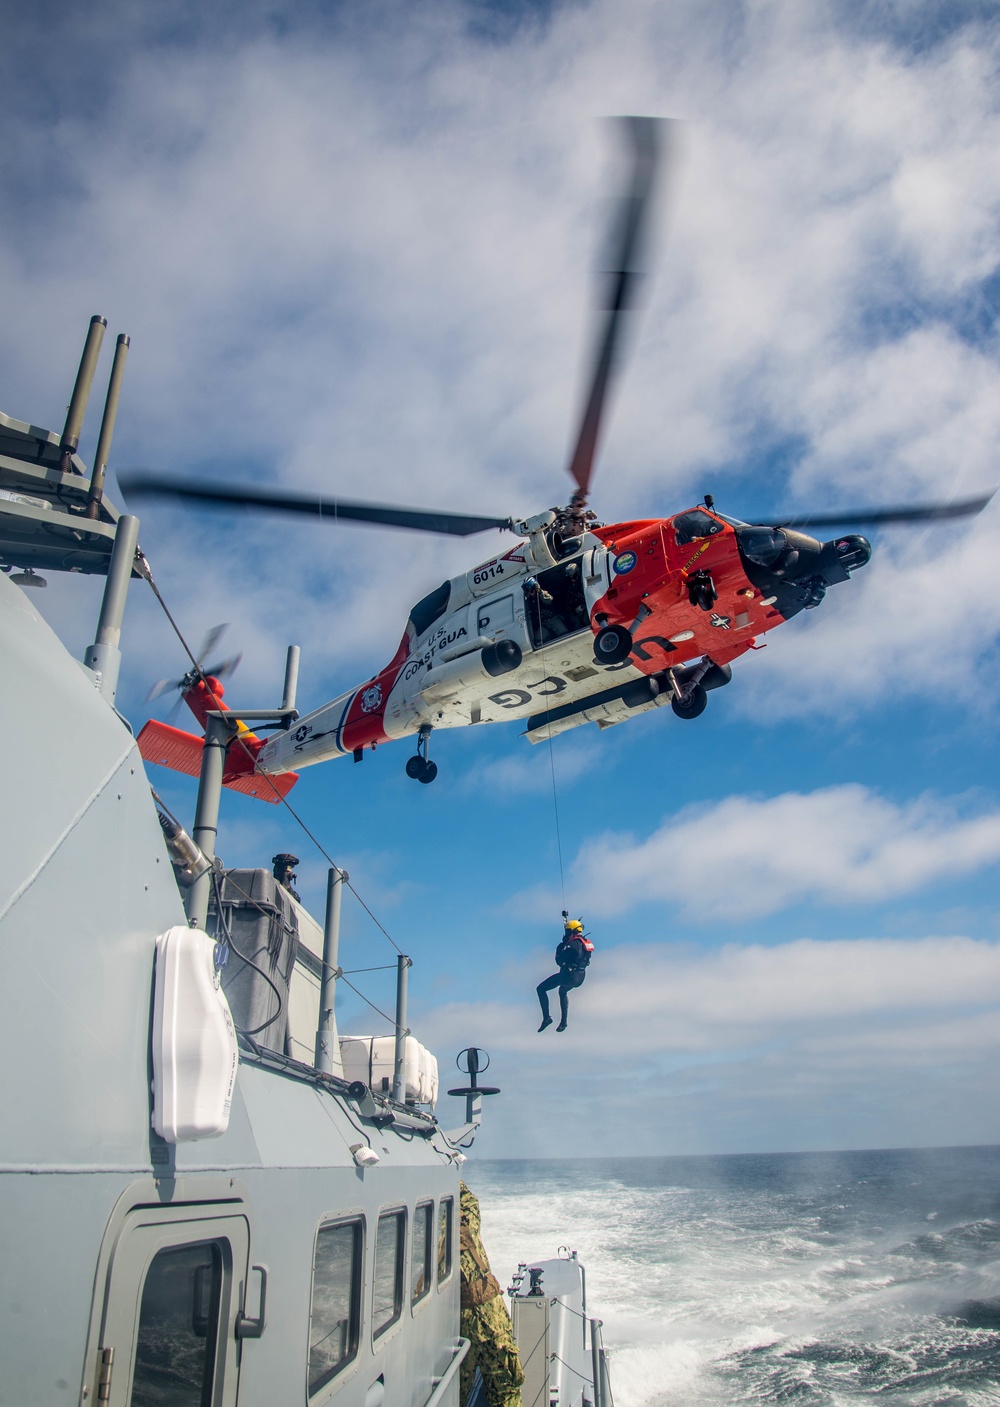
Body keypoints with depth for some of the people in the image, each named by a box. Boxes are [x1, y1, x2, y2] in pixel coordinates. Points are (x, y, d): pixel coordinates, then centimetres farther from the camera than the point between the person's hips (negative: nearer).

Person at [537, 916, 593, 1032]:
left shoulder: (572, 943, -19)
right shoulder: (585, 942, 7)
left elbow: (559, 961, -16)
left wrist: (560, 948, -1)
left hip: (568, 975, -9)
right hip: (580, 977, 9)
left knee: (541, 989, -1)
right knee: (563, 993, 36)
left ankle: (546, 1017, -8)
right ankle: (563, 1022, 35)